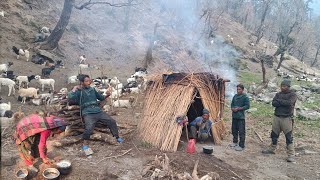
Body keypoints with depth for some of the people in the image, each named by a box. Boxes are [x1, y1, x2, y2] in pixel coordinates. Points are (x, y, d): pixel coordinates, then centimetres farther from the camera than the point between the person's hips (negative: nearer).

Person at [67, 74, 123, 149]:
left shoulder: (92, 89, 17)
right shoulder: (79, 92, 2)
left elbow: (101, 97, 26)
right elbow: (70, 96, -17)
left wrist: (107, 95, 7)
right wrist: (75, 88, -8)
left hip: (98, 111, 5)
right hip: (88, 114, -5)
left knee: (112, 121, -3)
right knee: (89, 128, -30)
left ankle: (117, 137, 14)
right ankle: (85, 143, -4)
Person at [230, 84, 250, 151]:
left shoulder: (245, 97, -8)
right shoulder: (235, 96, 10)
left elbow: (247, 106, -13)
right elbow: (232, 104, 18)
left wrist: (238, 108, -15)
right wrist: (232, 108, -3)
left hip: (241, 117, -7)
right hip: (234, 116, 7)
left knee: (241, 132, -4)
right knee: (234, 130, 17)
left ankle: (241, 146, 3)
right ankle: (235, 142, 33)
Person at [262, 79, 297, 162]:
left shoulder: (292, 94, -2)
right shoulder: (278, 94, 12)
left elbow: (289, 103, -20)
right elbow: (273, 103, -3)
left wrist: (279, 101, -8)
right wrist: (284, 103, -14)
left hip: (286, 118, -5)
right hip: (277, 117, 5)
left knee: (289, 136, -4)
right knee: (274, 134, 14)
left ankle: (291, 154, 2)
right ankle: (272, 149, 29)